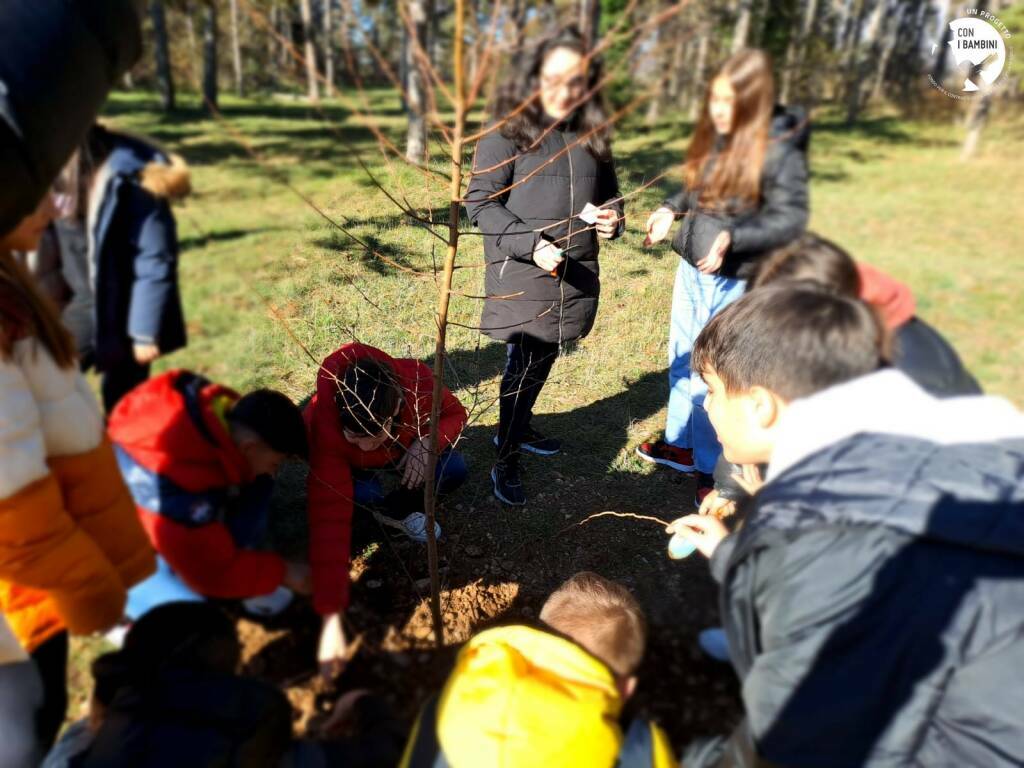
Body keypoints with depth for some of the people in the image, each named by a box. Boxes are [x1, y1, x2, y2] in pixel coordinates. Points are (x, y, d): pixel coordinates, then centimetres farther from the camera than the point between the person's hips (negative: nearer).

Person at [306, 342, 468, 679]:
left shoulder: (417, 380, -38)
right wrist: (332, 616, -47)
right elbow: (329, 518, -45)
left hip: (403, 449, 2)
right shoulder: (326, 427, -43)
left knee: (454, 471, -24)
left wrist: (428, 441, -38)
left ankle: (398, 509, 4)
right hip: (348, 465, -2)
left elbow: (454, 413, -15)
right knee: (362, 494, -36)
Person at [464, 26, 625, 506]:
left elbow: (609, 194, 21)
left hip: (575, 275, 6)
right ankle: (506, 462, 13)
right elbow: (480, 202, -10)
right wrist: (531, 243, -21)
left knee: (543, 361, 16)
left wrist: (612, 219, -3)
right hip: (522, 275, -5)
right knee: (524, 365, -3)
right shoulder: (507, 133, -6)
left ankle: (519, 428, 39)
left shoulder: (592, 137, 10)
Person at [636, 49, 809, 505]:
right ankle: (680, 444, 38)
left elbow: (790, 218, -18)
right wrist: (671, 209, 1)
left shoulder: (779, 150, -16)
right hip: (690, 269, 8)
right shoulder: (712, 138, 4)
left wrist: (732, 238, -30)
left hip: (734, 281, -7)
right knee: (682, 361, 18)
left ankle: (716, 467, 22)